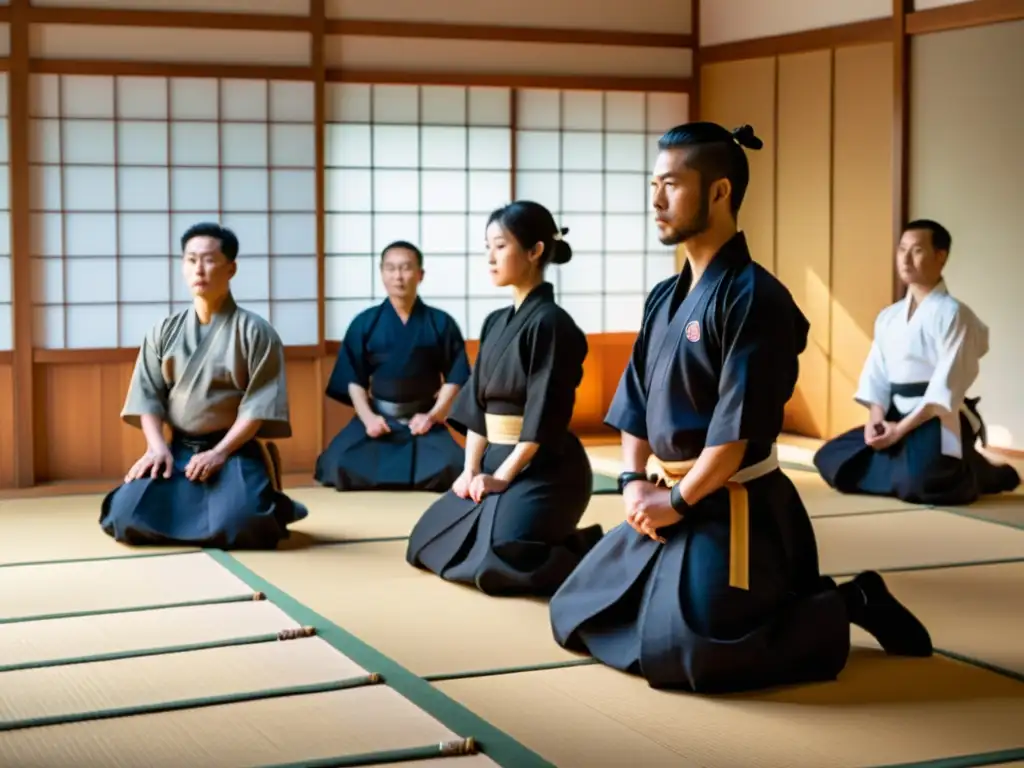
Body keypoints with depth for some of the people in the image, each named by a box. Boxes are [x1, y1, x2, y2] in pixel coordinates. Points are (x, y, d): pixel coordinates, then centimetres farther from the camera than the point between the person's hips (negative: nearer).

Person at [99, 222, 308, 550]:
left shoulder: (256, 332, -4)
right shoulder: (164, 331, 8)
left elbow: (260, 403, -9)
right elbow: (148, 395, 6)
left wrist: (219, 453, -18)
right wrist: (158, 447, -11)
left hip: (237, 451, -3)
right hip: (178, 450, 4)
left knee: (233, 525, -30)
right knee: (129, 519, -19)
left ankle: (269, 508, 8)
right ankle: (196, 513, 12)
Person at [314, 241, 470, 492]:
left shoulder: (441, 323, 1)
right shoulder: (364, 323, 2)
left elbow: (454, 378, 2)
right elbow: (354, 379, 3)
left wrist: (433, 415, -12)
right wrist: (367, 417, -12)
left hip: (422, 420, -1)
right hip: (375, 417, 1)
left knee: (450, 467, -27)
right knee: (338, 465, -23)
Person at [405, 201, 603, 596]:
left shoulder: (550, 322, -14)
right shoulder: (496, 322, 12)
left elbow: (544, 417, -18)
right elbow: (477, 403, 12)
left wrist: (503, 477, -17)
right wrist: (472, 469, 2)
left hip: (544, 467, -9)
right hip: (495, 459, 9)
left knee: (494, 561, -24)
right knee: (430, 542, 11)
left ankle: (590, 553, 1)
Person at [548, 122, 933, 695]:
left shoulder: (752, 297, -18)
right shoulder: (665, 297, 9)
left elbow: (739, 427, -21)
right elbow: (635, 399, 13)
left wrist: (677, 501, -15)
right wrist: (636, 482, -1)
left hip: (730, 510, -9)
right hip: (667, 500, 9)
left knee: (692, 653, -19)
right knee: (579, 616, 17)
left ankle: (847, 607, 5)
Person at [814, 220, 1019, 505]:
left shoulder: (953, 313, -11)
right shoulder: (888, 316, 12)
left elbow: (947, 384, -17)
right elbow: (876, 374, 9)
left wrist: (901, 429, -20)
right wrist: (876, 419, -11)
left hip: (938, 421, -7)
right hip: (895, 418, 7)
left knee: (917, 483, -33)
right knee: (831, 460, -2)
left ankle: (976, 473, -1)